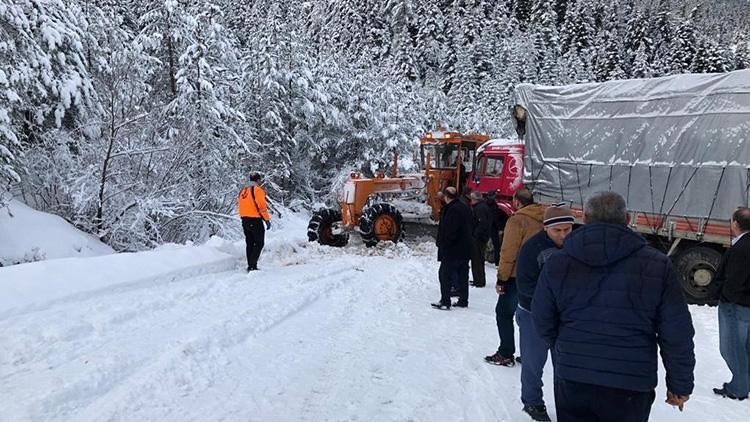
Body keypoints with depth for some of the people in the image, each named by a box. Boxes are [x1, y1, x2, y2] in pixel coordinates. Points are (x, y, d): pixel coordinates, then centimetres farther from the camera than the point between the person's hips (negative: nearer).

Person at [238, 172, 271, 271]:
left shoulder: (243, 190, 13)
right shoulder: (257, 190, -11)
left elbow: (241, 205, 17)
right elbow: (262, 206, -16)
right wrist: (267, 219, -10)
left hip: (245, 220, 8)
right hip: (255, 220, -8)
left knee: (249, 243, 15)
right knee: (259, 243, -2)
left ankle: (250, 266, 17)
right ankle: (252, 266, -11)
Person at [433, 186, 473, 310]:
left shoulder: (452, 209, -19)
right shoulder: (465, 207, 11)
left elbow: (449, 231, -24)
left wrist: (441, 243, -12)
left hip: (452, 249, -9)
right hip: (465, 249, 9)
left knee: (445, 274, -2)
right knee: (463, 276, 14)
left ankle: (445, 302, -1)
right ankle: (463, 300, 22)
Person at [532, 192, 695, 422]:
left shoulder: (556, 263, -3)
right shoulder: (658, 265, -7)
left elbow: (543, 322, 3)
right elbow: (677, 335, -5)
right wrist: (680, 385, 7)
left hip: (571, 381, 1)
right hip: (630, 387, -1)